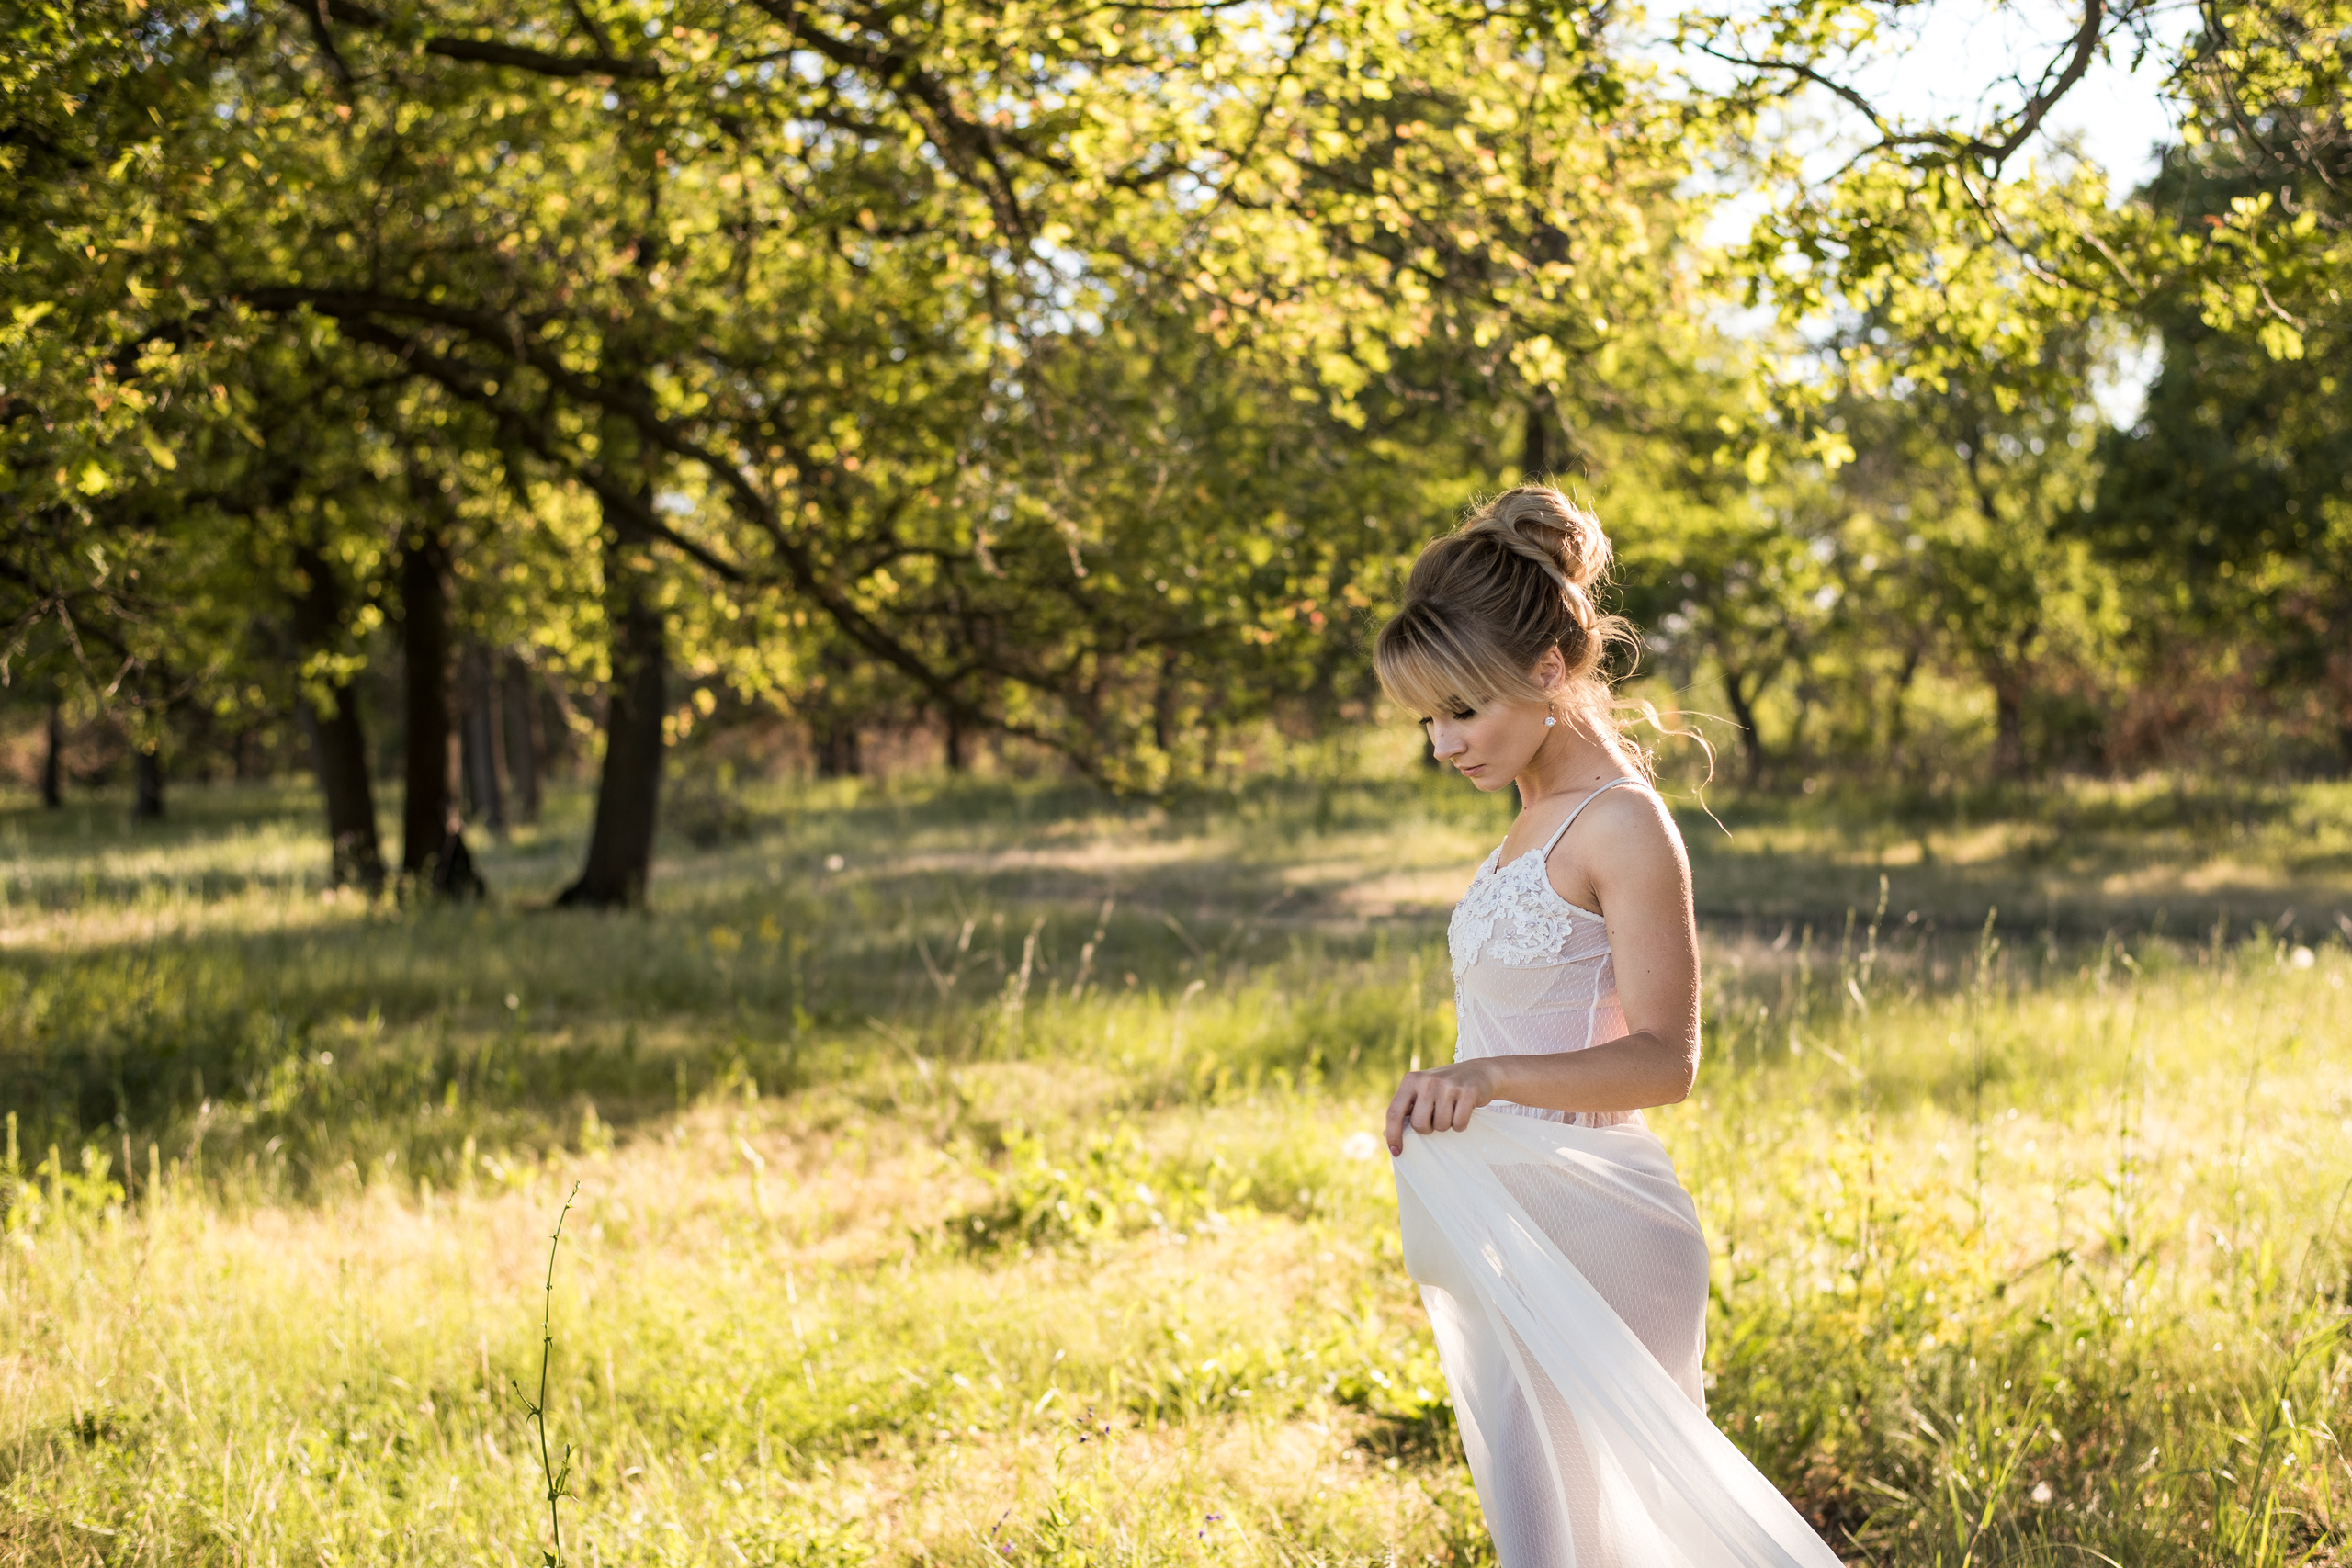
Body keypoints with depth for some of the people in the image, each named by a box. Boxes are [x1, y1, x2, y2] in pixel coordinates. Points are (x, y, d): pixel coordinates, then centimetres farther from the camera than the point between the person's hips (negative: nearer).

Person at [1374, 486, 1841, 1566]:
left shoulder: (1622, 825, -14)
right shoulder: (1536, 819, 13)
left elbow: (1664, 1058, -20)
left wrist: (1490, 1077, -33)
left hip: (1582, 1229, -9)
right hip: (1515, 1226, 9)